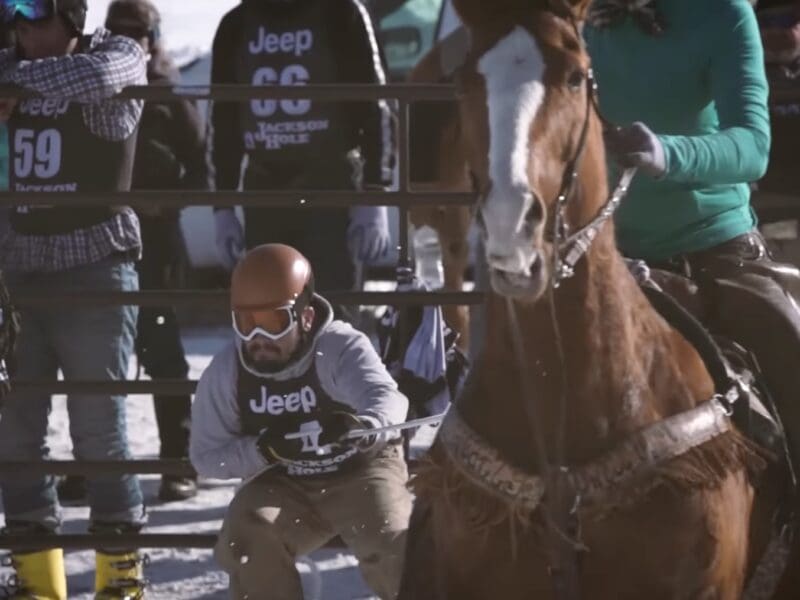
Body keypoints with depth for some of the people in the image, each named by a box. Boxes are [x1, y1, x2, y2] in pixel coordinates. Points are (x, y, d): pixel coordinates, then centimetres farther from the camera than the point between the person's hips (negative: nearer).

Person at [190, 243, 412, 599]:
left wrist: (364, 425, -67)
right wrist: (263, 450, -26)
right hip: (283, 486, 3)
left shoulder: (342, 348, -23)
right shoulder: (225, 371, -11)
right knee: (248, 542, -24)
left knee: (390, 545, -27)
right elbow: (207, 456, -6)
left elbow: (385, 397, -42)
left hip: (360, 471, -3)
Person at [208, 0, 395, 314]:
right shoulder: (236, 26, 13)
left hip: (331, 188, -4)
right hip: (264, 192, 4)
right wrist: (223, 207, 11)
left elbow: (376, 108, -1)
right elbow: (223, 122, 18)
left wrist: (374, 197, -10)